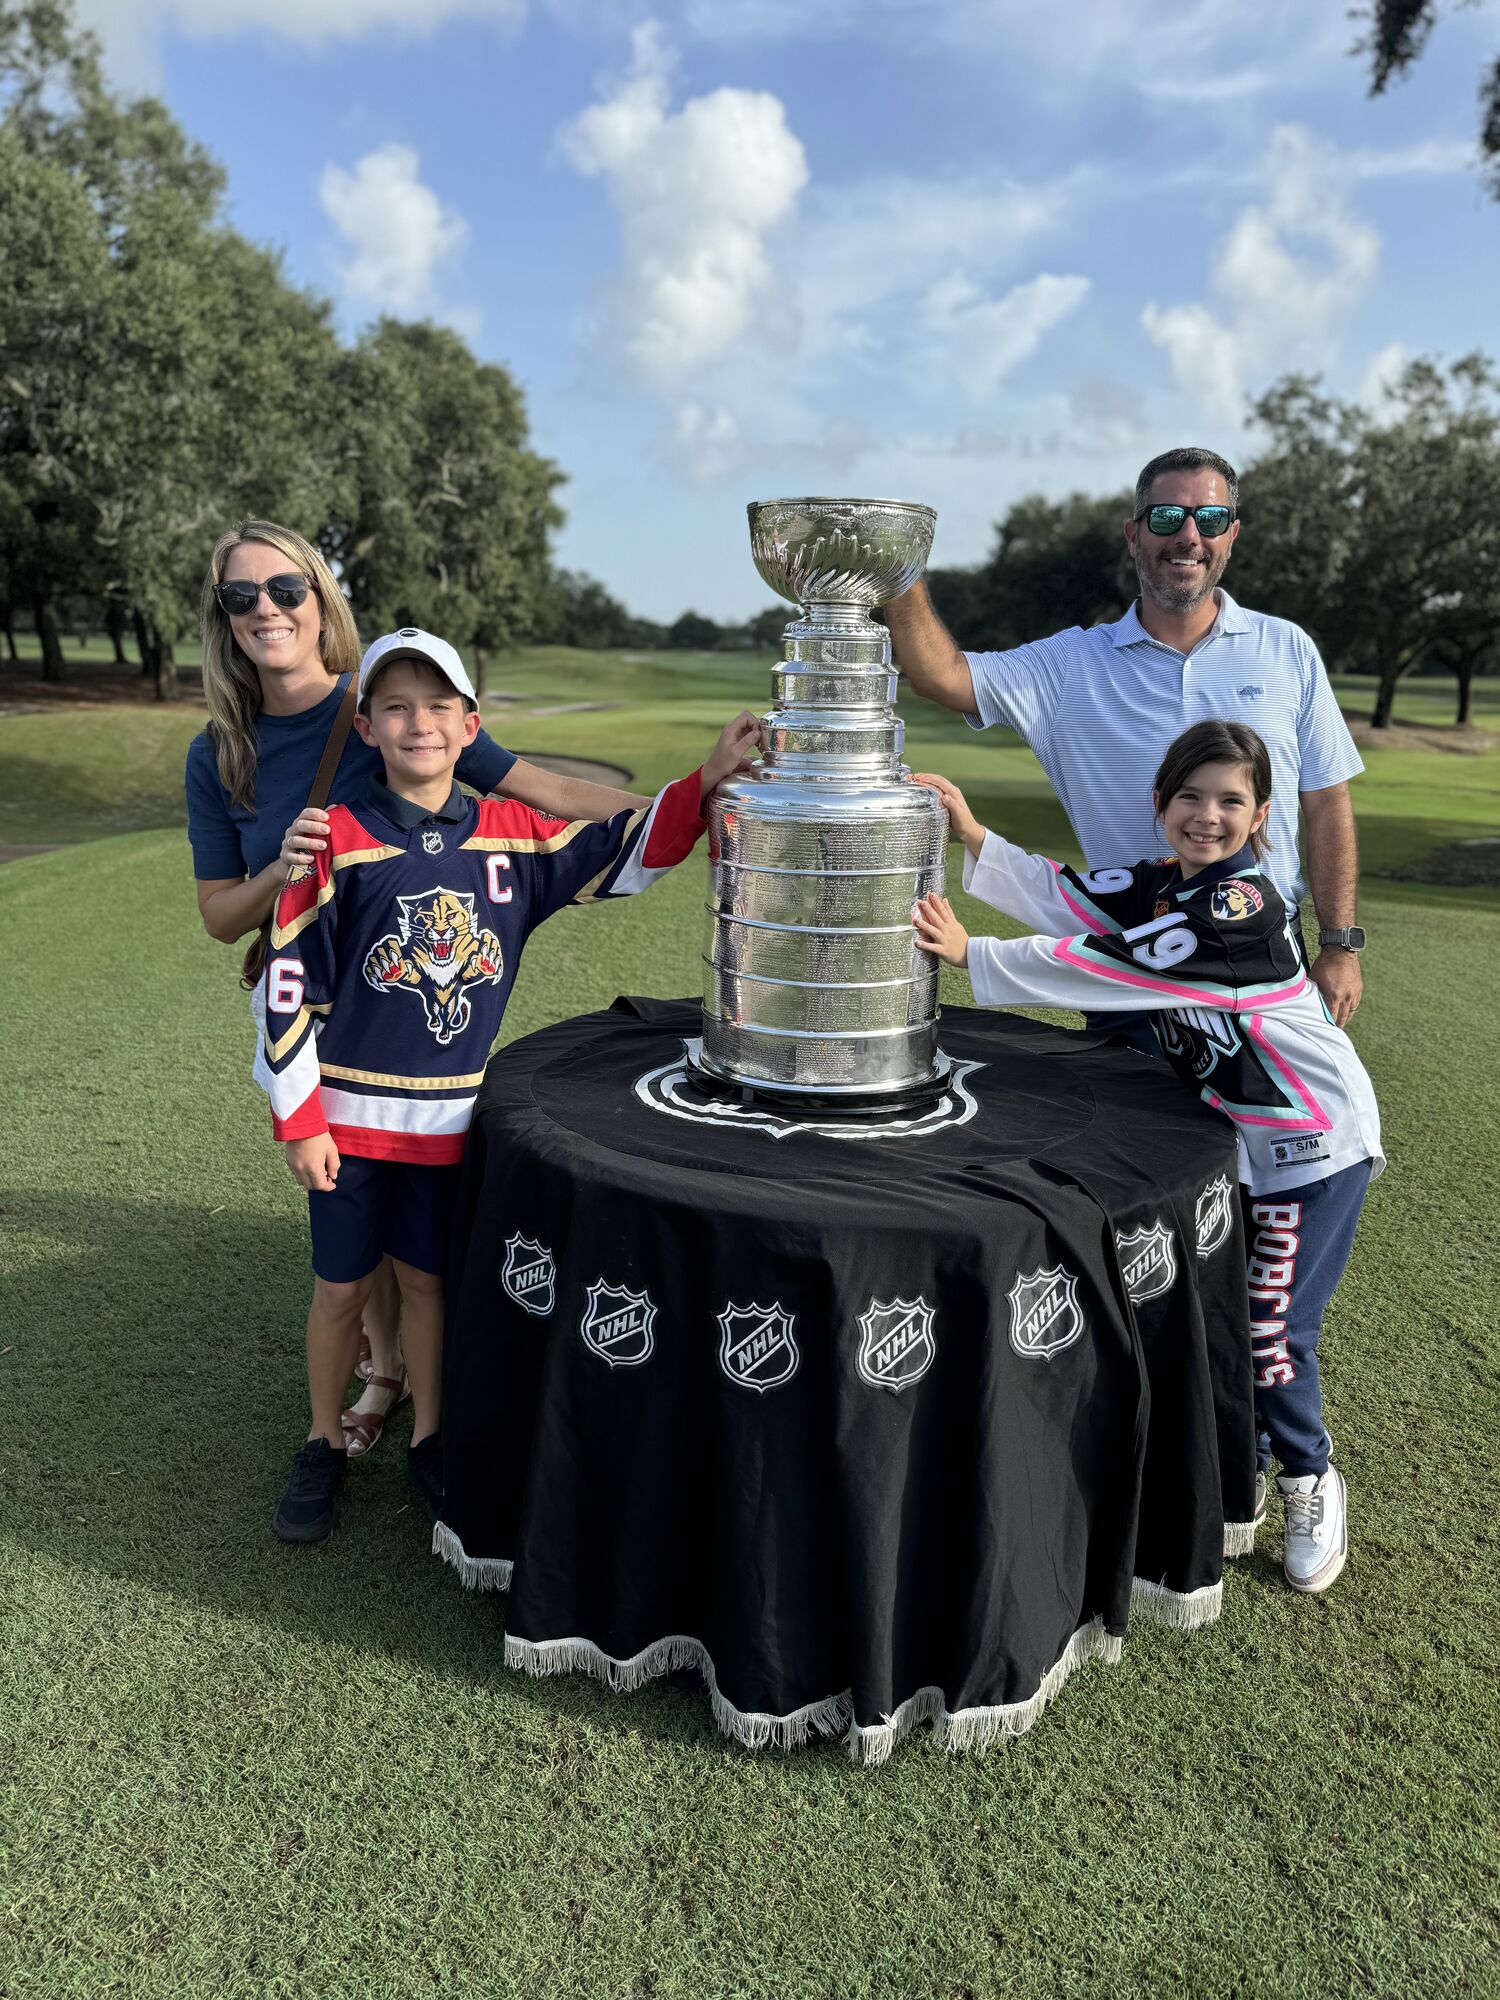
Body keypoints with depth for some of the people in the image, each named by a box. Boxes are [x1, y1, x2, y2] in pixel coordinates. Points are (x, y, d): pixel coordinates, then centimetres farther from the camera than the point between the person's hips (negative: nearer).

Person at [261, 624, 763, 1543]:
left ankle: (430, 1444, 34)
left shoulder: (512, 834, -1)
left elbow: (627, 855, 3)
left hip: (451, 1115, 2)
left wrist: (707, 781, -11)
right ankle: (324, 1449, 32)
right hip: (350, 1115, -2)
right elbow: (289, 982, -8)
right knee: (342, 1288, 11)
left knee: (430, 1280, 15)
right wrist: (300, 1121, -8)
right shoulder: (340, 840, -10)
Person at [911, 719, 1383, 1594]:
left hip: (1315, 1144, -7)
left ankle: (1311, 1480, 25)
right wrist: (975, 840, -22)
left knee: (1273, 1332, -3)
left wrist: (975, 955, -32)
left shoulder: (1244, 907, -26)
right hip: (1232, 1137, 8)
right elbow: (1063, 897, -9)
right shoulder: (1160, 885, 1)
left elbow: (1113, 968, -32)